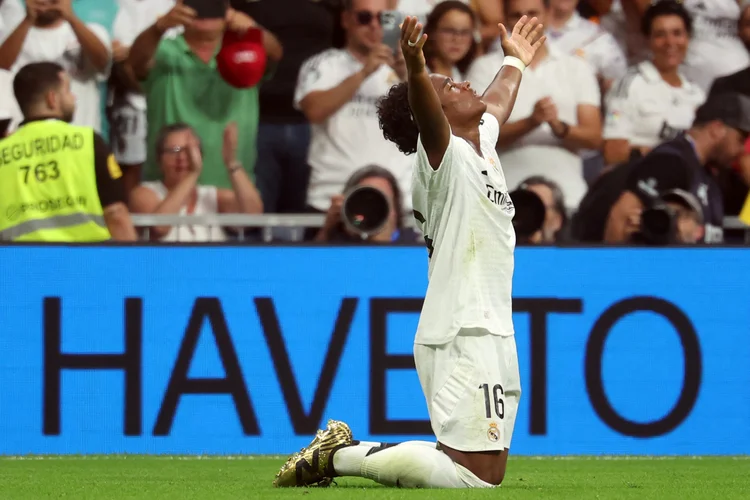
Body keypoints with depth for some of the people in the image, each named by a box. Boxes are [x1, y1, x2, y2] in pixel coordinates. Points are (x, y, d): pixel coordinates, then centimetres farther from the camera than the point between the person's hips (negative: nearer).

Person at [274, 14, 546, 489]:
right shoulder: (444, 155, -7)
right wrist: (416, 70, -49)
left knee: (482, 469, 7)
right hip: (463, 337, -10)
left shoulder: (482, 141, 19)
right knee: (479, 476, -17)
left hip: (490, 334, 10)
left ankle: (344, 449, 14)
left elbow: (497, 103, 42)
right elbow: (425, 114, -29)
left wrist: (515, 62, 59)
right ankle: (340, 455, -8)